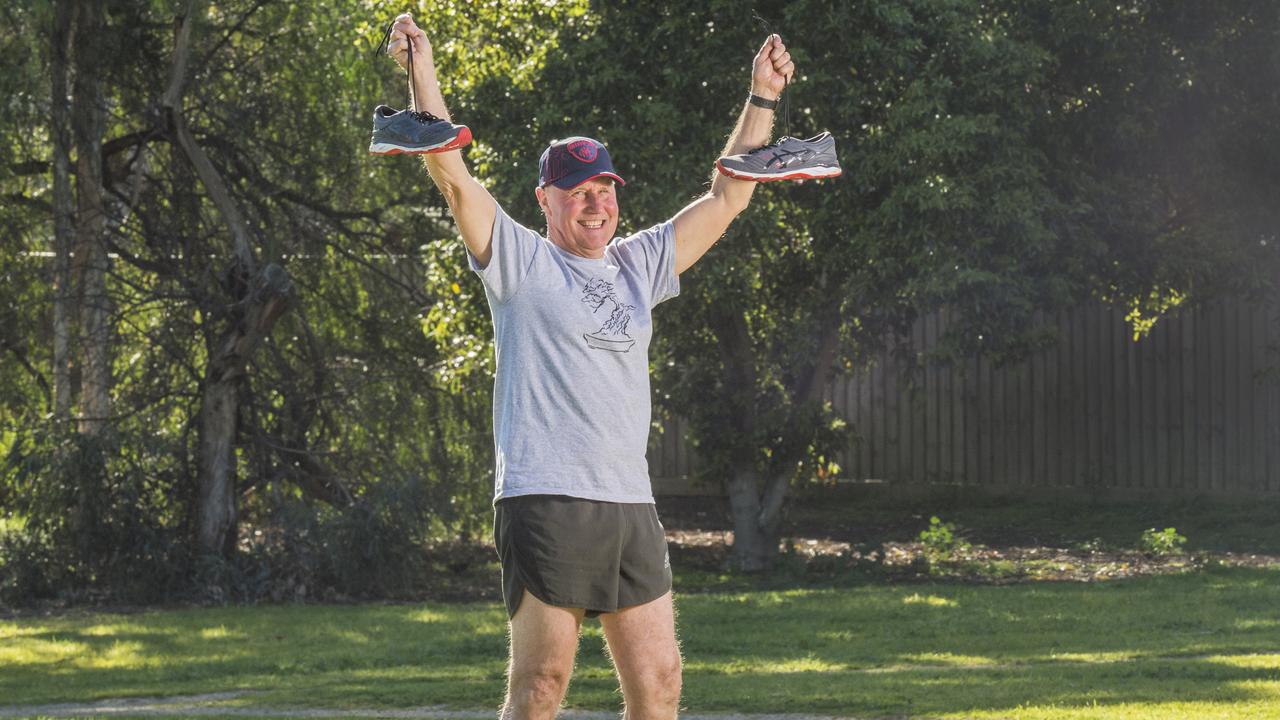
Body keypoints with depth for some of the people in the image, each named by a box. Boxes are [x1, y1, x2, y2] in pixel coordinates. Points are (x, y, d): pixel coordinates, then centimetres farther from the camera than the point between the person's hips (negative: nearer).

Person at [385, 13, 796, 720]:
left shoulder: (639, 265, 18)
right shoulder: (521, 262, 3)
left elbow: (726, 196, 23)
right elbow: (451, 174, -7)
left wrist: (761, 98, 19)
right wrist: (421, 71, -15)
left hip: (631, 504, 6)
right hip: (545, 499, -6)